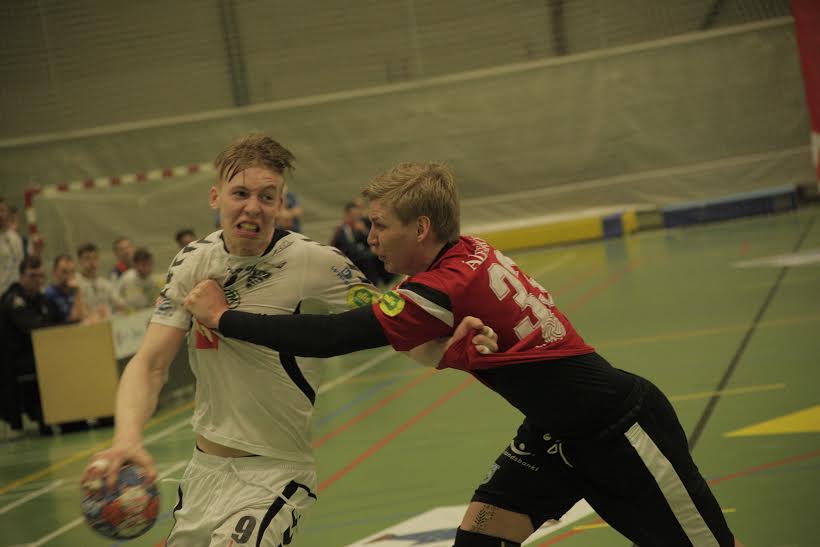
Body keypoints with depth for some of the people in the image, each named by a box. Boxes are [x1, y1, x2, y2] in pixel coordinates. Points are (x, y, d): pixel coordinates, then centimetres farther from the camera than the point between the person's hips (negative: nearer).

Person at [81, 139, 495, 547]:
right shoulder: (193, 263, -2)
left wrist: (451, 345, -35)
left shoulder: (313, 263, -15)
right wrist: (127, 438, -25)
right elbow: (150, 363, -6)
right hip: (202, 469, 6)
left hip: (272, 473, -6)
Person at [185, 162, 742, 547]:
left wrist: (223, 317, -19)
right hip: (559, 431, 9)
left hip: (620, 427, -9)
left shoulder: (443, 289, -27)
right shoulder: (469, 252, -1)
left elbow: (331, 337, -27)